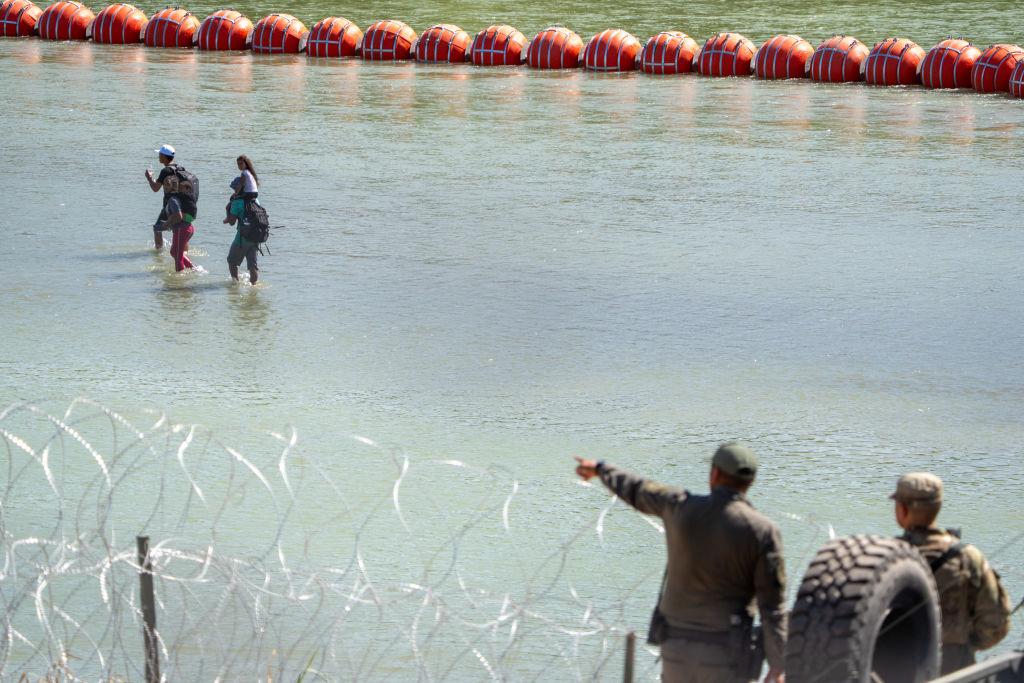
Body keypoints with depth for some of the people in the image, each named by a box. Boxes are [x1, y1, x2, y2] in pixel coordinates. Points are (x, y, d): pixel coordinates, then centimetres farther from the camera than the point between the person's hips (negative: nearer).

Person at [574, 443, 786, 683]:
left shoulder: (681, 507, -3)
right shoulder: (763, 532, -12)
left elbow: (638, 491, 18)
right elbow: (772, 604, -13)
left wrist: (600, 469, 39)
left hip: (678, 645, 4)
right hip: (726, 654, -3)